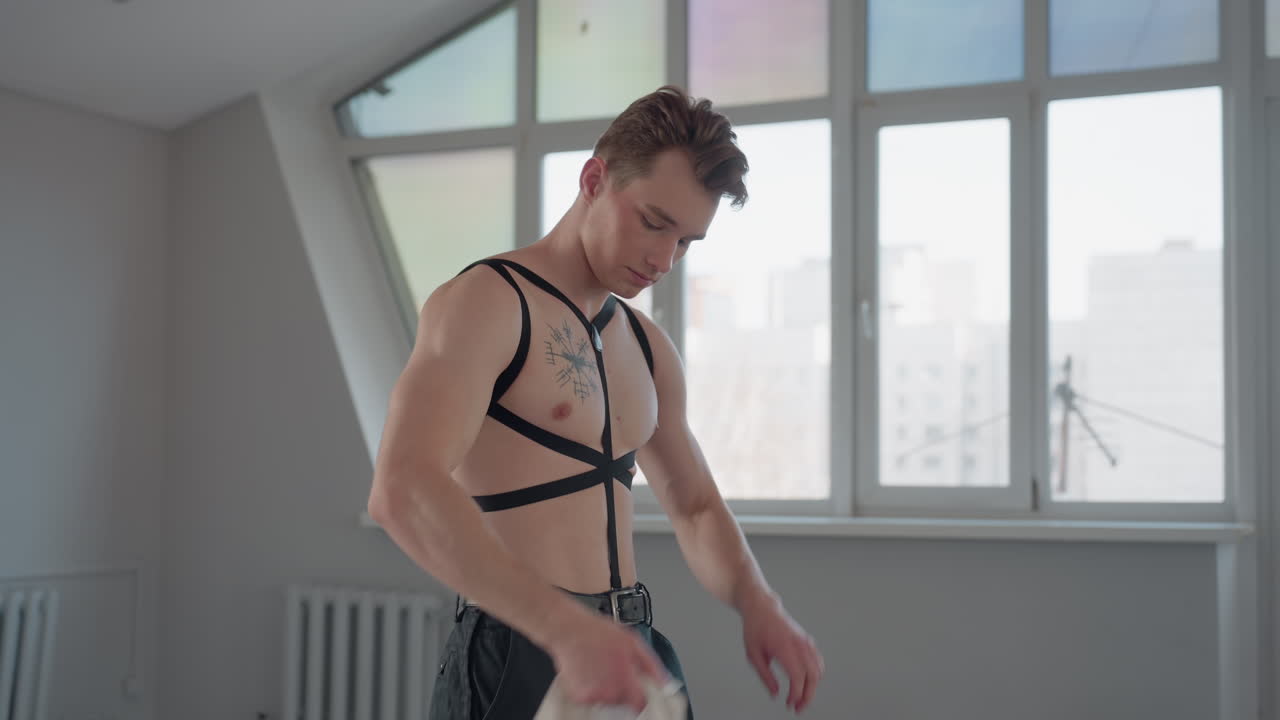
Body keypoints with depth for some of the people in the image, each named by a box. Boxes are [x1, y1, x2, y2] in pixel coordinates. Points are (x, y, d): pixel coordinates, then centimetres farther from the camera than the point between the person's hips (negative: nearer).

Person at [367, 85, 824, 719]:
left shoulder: (648, 349, 14)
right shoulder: (487, 300, -11)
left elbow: (695, 510, 21)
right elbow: (402, 490, -25)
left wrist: (756, 602, -1)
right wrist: (566, 627, -34)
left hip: (626, 657, 8)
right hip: (519, 654, -7)